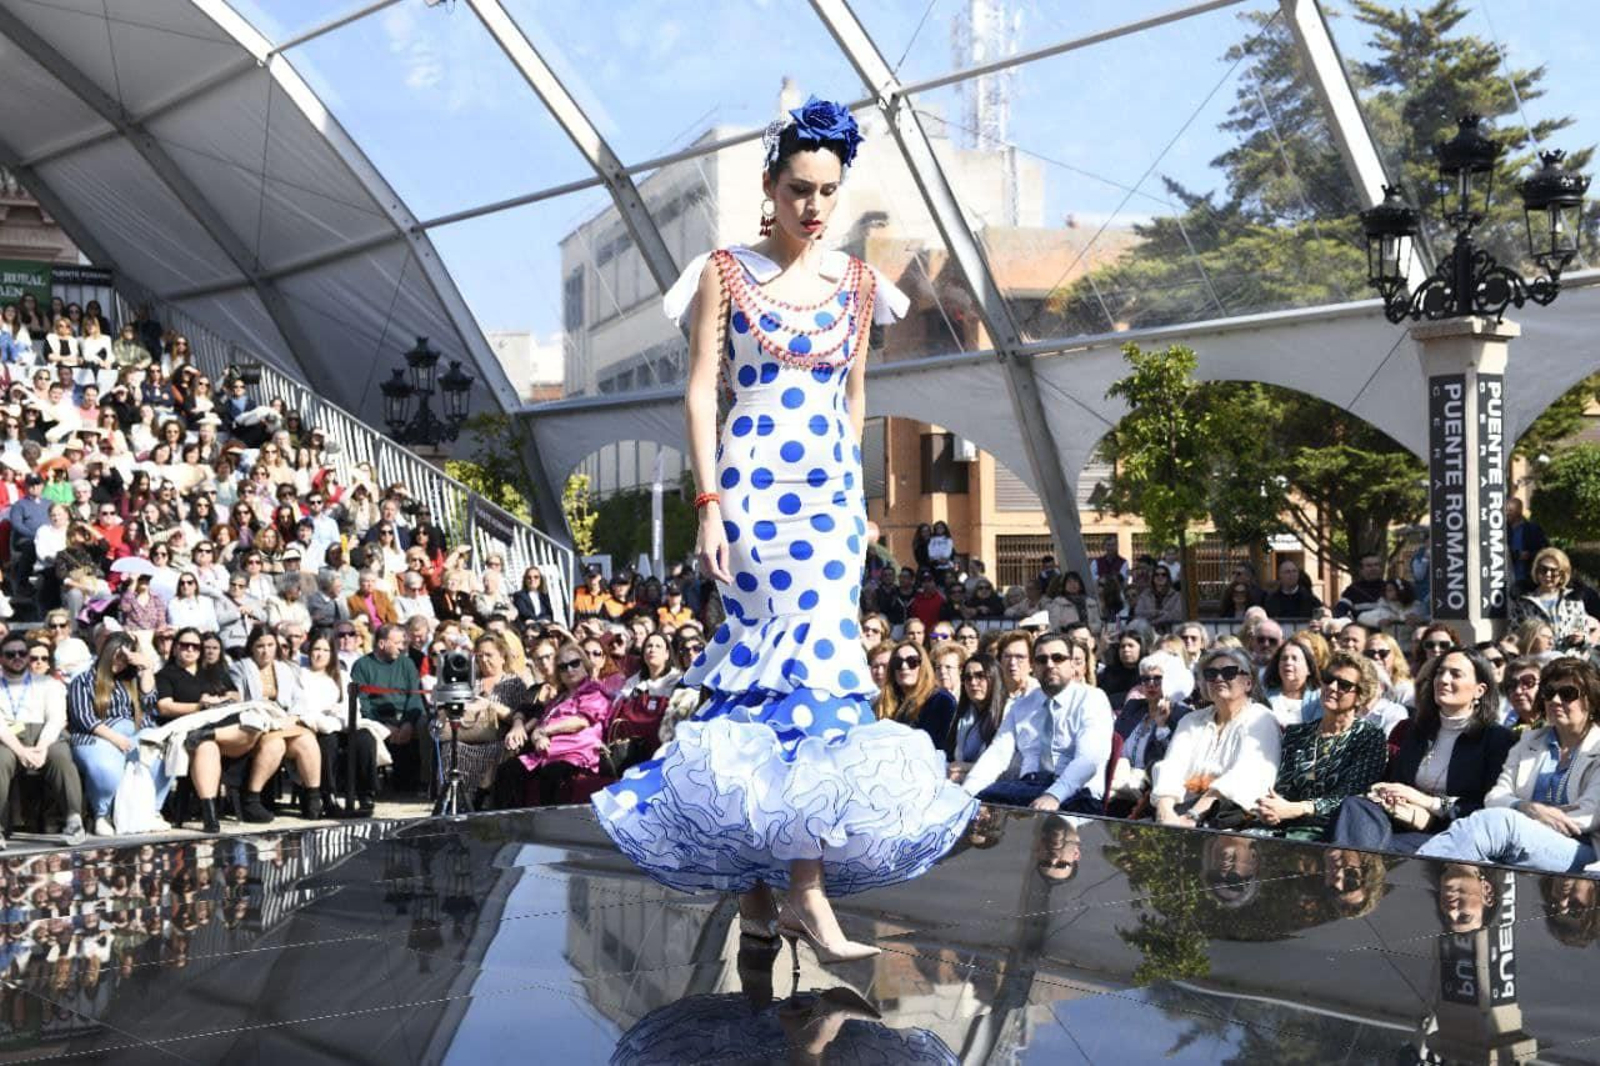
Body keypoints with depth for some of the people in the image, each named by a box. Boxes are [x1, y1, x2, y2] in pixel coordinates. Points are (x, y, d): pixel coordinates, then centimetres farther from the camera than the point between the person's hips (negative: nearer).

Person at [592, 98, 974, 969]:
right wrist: (710, 505, -10)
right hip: (754, 487, -4)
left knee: (767, 667, 0)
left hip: (832, 490, 4)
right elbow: (701, 392, -3)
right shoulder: (726, 274, 0)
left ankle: (755, 882, 6)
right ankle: (807, 891, -8)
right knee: (815, 668, -11)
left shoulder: (856, 284, 12)